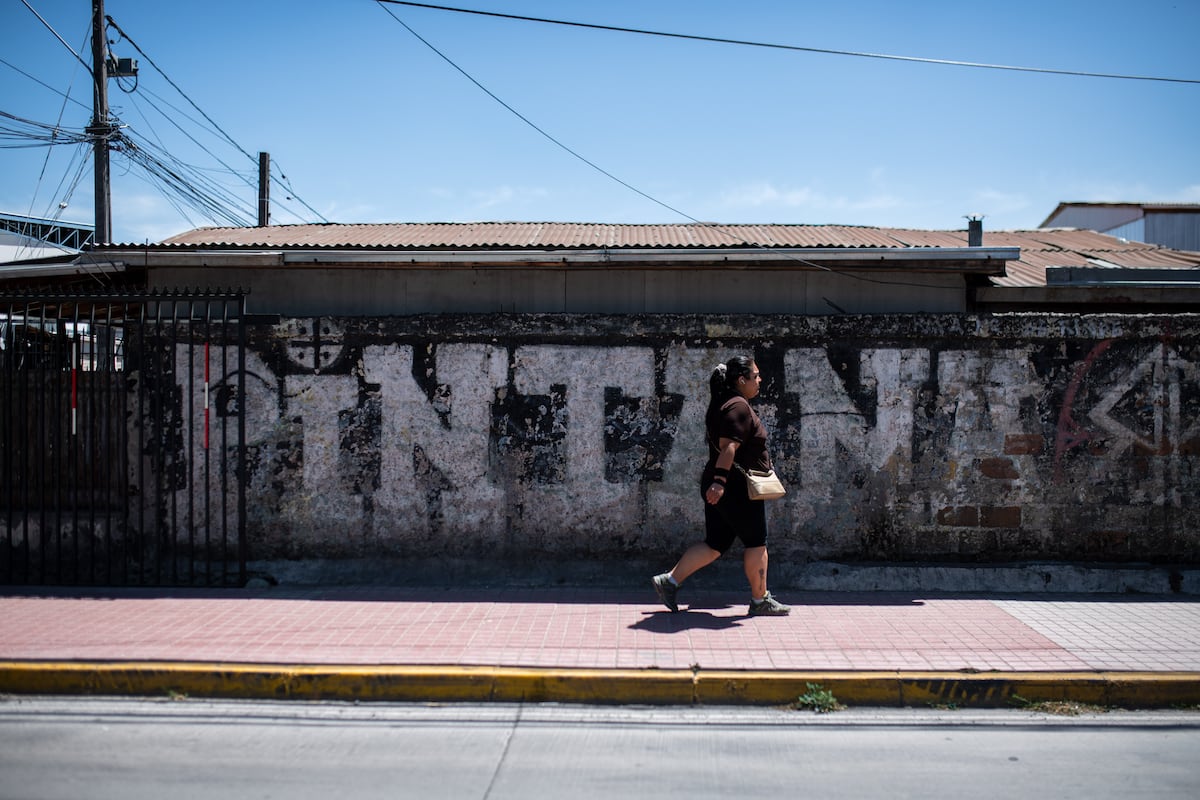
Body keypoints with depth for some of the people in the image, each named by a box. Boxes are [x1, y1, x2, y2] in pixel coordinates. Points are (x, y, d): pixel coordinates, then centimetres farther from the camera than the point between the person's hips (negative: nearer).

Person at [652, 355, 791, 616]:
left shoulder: (722, 404, 16)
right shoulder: (739, 407, -15)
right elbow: (729, 447, -26)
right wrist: (720, 481, -32)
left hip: (719, 487, 10)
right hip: (737, 488, -10)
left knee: (715, 544, 13)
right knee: (756, 543, 4)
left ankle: (669, 581, 10)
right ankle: (760, 601, 14)